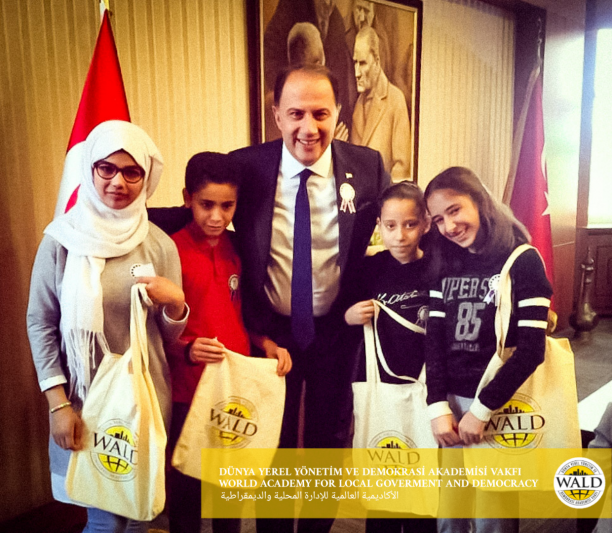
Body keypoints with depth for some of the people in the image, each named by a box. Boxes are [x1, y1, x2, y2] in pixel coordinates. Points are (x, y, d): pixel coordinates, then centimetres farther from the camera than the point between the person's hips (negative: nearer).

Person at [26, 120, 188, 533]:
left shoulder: (160, 244, -2)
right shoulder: (62, 240, -8)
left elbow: (169, 336, 3)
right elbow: (40, 324, -4)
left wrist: (175, 303, -18)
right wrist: (58, 403, -8)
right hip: (88, 397, -2)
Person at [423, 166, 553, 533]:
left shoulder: (523, 261, -9)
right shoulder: (445, 261, 5)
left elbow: (531, 350, -14)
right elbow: (434, 338, 2)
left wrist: (481, 410, -14)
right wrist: (438, 408, -8)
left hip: (498, 407, -4)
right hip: (450, 401, 4)